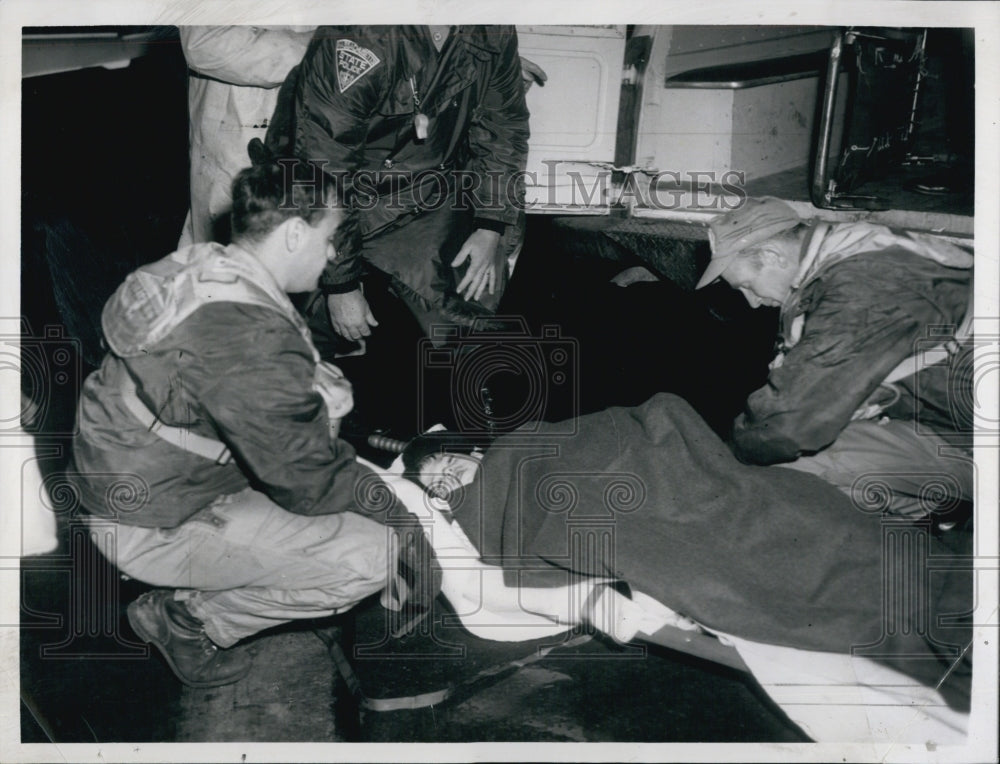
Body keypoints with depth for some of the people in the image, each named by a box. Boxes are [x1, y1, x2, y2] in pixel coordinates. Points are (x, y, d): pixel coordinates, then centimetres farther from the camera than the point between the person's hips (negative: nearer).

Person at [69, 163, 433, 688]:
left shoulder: (202, 270, -2)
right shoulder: (253, 339, -31)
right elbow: (309, 481, -22)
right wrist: (401, 525, -8)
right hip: (151, 526, -10)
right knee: (371, 555, -17)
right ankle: (186, 619, 4)